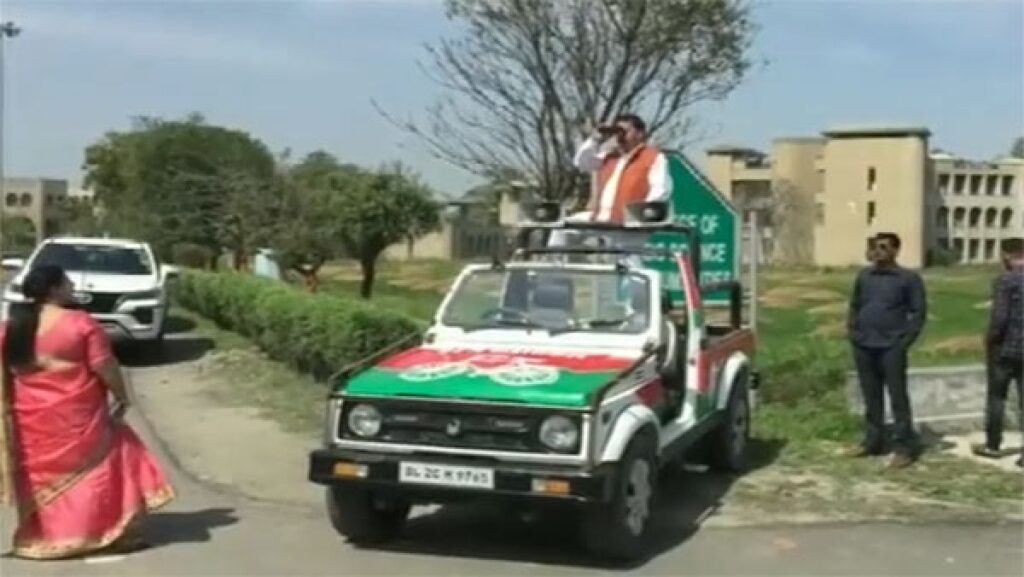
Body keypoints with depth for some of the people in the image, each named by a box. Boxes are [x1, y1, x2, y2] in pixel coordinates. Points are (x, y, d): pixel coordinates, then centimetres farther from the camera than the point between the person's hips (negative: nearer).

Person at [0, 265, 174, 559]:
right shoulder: (80, 323, -13)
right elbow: (105, 367, -13)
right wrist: (122, 396, 0)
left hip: (31, 421, 5)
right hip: (76, 416, -5)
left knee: (42, 474, 16)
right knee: (97, 467, 6)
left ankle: (40, 537, 20)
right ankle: (116, 533, 6)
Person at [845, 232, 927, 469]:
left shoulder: (909, 278, -2)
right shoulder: (864, 276, 13)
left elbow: (919, 312, -4)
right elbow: (855, 306, 20)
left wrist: (905, 340, -10)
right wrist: (853, 332, 9)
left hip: (891, 348, -5)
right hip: (863, 347, 5)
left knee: (898, 398, -3)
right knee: (871, 398, 13)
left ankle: (904, 447, 2)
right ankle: (872, 441, 23)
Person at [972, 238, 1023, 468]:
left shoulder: (1005, 280, -13)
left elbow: (999, 317, -19)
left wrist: (989, 341, -6)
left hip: (1006, 347, -4)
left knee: (996, 397, 12)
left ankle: (992, 445, 22)